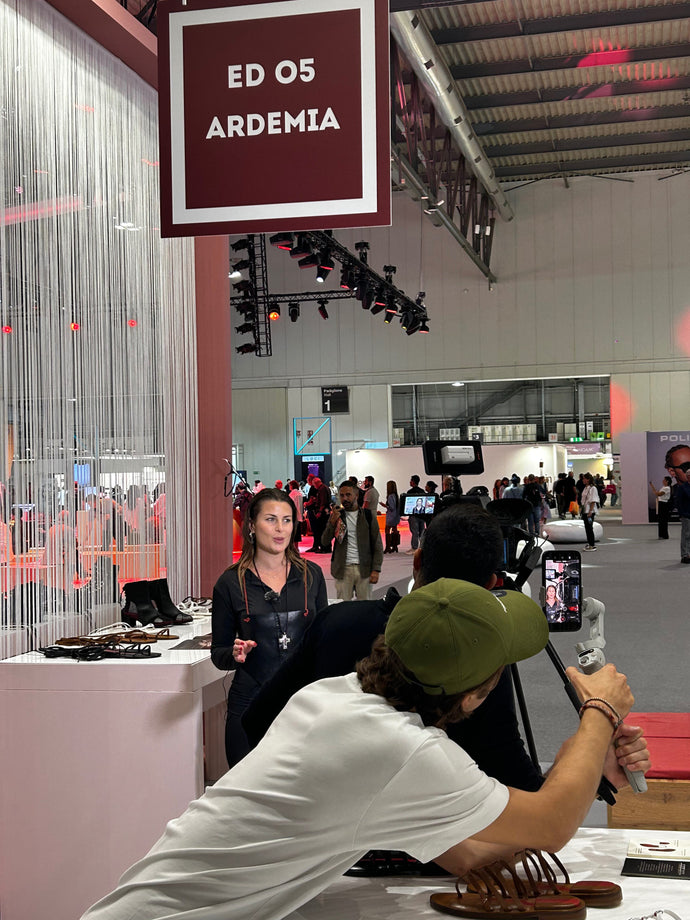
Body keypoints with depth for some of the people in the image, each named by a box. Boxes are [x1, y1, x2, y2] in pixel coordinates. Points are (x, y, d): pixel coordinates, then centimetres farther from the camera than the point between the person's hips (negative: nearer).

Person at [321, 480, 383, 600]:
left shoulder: (368, 516, 5)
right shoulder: (336, 515, 9)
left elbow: (377, 545, 4)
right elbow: (325, 542, 2)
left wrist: (376, 570, -6)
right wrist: (332, 523, -14)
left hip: (364, 569, -1)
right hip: (343, 569, 1)